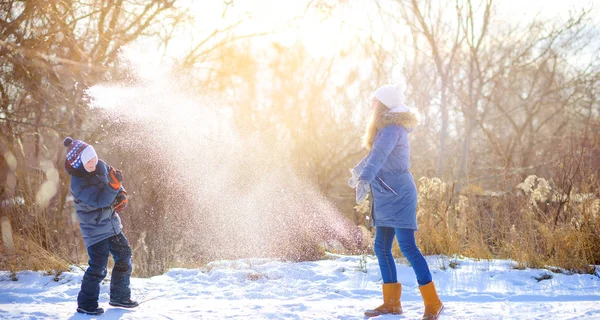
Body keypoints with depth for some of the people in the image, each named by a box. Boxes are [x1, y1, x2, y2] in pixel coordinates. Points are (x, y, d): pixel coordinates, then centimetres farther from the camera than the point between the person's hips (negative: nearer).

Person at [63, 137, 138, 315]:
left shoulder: (100, 166, -3)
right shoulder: (78, 183, -25)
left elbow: (114, 178, 14)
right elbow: (100, 200, -33)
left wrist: (122, 196, -4)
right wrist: (113, 185, -47)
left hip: (112, 224, 8)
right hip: (95, 230, -8)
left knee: (125, 257, 14)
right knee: (98, 267, -12)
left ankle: (119, 297, 29)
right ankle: (86, 304, 3)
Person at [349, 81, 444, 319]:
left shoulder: (391, 129, -14)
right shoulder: (387, 128, 17)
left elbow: (379, 155, -31)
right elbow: (375, 154, 33)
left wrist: (364, 179, -45)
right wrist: (357, 172, 47)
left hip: (398, 195, -10)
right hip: (386, 198, 10)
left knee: (407, 247, -12)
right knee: (381, 248, 9)